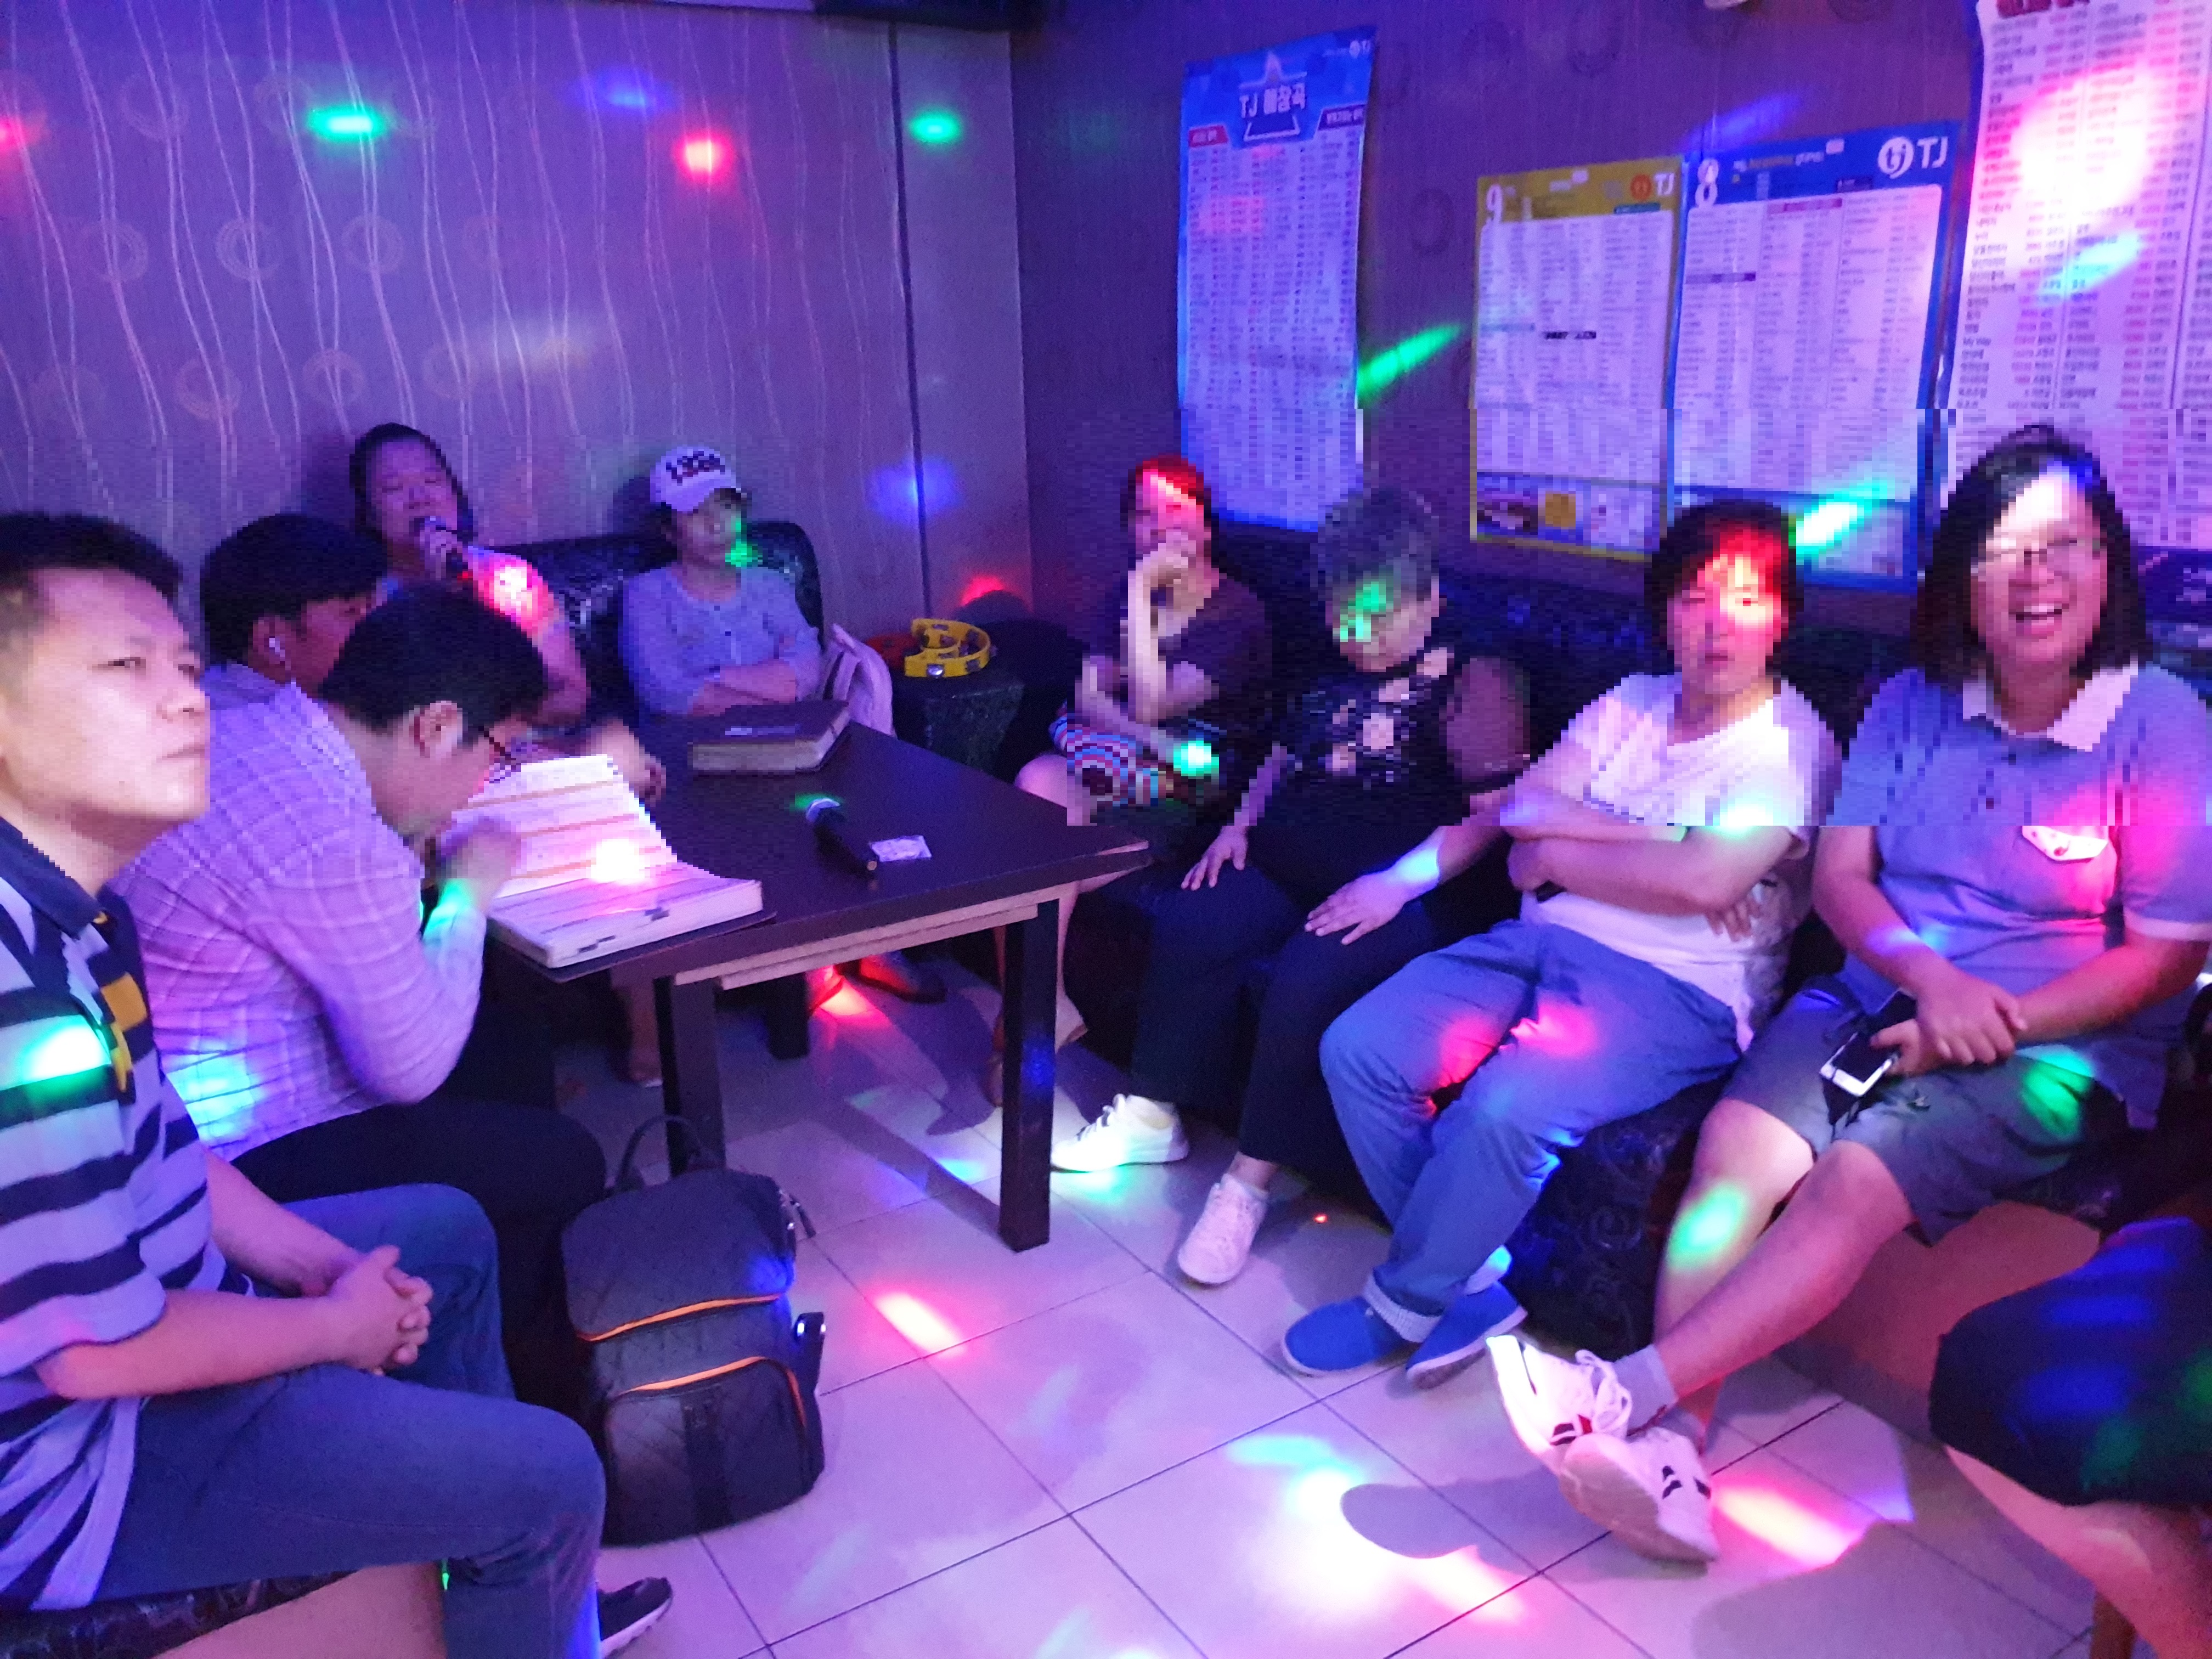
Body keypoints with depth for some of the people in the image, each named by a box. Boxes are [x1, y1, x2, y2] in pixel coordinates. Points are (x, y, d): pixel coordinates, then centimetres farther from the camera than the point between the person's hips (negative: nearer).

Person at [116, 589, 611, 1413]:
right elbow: (412, 1067, -18)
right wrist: (468, 892, -7)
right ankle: (524, 1393, 23)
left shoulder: (247, 727, 0)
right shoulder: (334, 842, -28)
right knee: (563, 1164, -2)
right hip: (248, 1160, -10)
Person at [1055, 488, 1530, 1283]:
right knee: (1187, 925, -20)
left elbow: (1497, 807, -12)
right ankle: (1151, 1118, -4)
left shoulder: (1473, 677, -3)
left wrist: (1399, 883, -23)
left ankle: (1250, 1180, -18)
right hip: (1289, 867, 7)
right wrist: (1241, 823, 10)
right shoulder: (1334, 671, 19)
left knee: (1310, 977, -33)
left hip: (1409, 892, -6)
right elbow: (1283, 756, 30)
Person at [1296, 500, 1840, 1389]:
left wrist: (1557, 853, -6)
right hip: (1539, 943, 7)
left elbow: (1706, 882, -18)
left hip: (1675, 992, -6)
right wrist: (1665, 843, -11)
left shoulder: (1792, 742, -2)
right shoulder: (1630, 705, 16)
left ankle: (1405, 1304, -6)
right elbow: (1518, 808, 2)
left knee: (1507, 1107, -33)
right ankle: (1474, 1275, 0)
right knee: (1357, 1049, -14)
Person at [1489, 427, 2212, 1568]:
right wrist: (1927, 977, -17)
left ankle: (1629, 1393, -31)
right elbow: (1839, 873, 3)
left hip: (2056, 1048, -3)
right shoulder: (1912, 705, 8)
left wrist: (1991, 1028, -15)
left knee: (1856, 1181, -30)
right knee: (1735, 1147, -24)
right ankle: (1673, 1453, -29)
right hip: (1878, 996, 4)